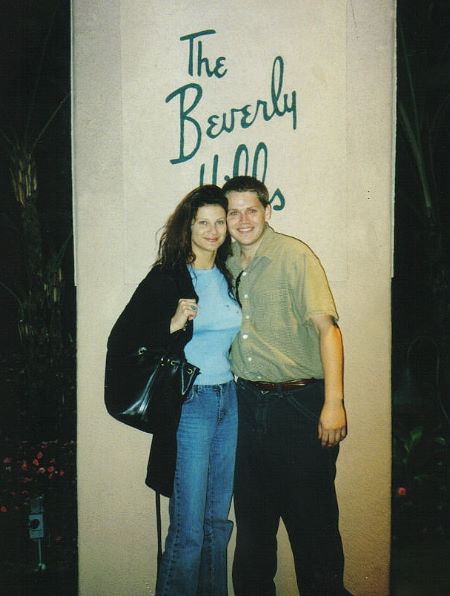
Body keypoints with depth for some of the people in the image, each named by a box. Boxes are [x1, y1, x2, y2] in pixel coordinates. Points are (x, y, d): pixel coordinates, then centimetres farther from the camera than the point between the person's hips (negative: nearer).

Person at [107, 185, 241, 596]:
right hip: (190, 403, -6)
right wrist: (172, 325, -20)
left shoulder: (227, 278, 11)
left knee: (218, 520, 14)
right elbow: (120, 342, -10)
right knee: (189, 529, -3)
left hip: (228, 400, 6)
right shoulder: (166, 279, -6)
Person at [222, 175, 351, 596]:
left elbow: (326, 327, -13)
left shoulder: (294, 256, -7)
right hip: (248, 402, 5)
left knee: (311, 514, 3)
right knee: (252, 513, 15)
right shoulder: (227, 265, 10)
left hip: (300, 402, -5)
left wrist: (334, 402, -19)